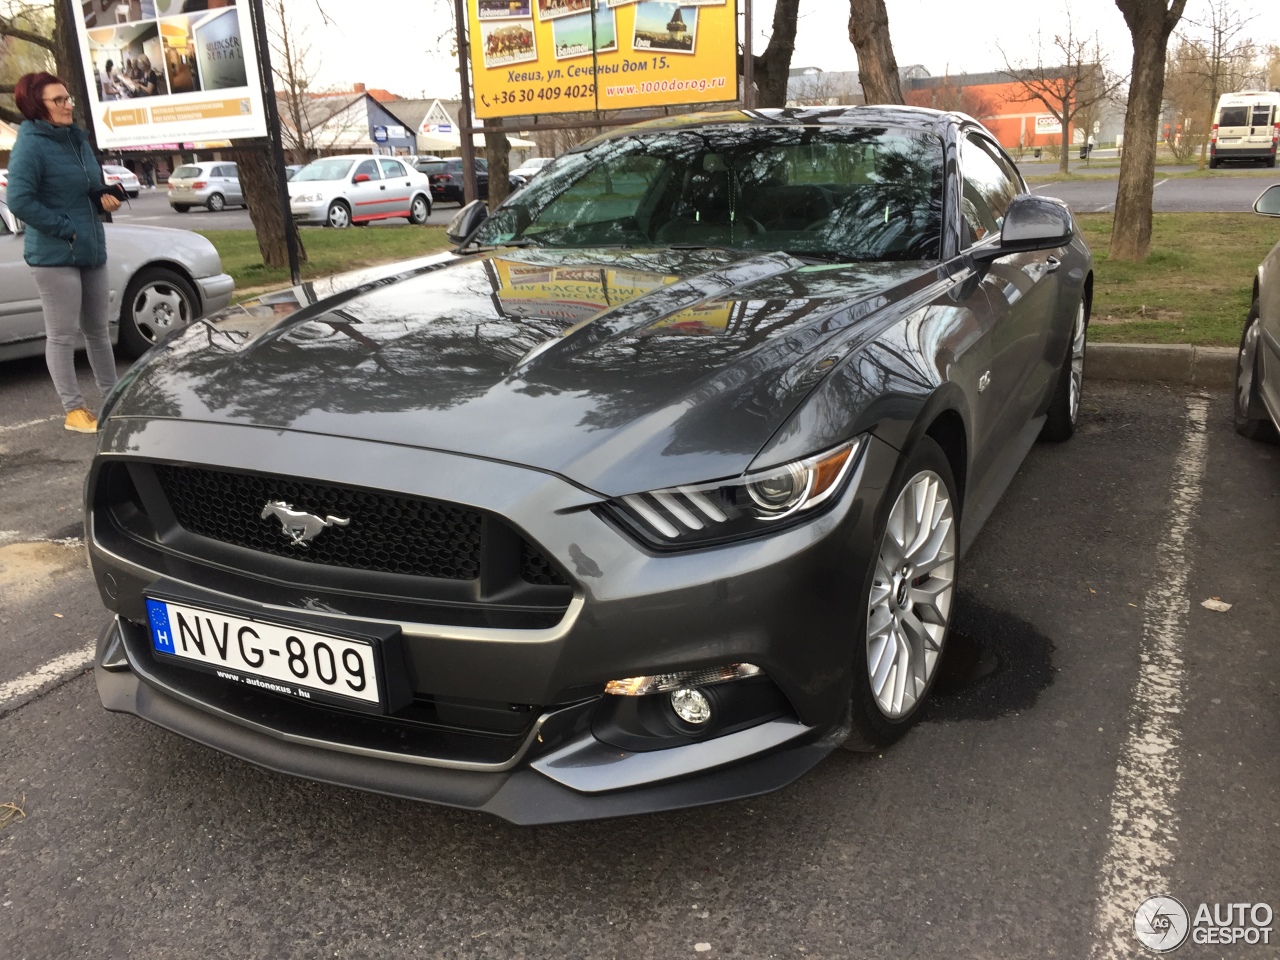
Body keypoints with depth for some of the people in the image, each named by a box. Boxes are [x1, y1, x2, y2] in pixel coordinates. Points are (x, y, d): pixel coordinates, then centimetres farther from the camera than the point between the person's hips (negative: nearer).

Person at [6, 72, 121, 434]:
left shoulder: (76, 138, 11)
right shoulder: (30, 145, -12)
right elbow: (19, 200, -20)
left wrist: (106, 197, 2)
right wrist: (64, 228, -19)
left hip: (92, 250, 8)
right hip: (55, 255, -8)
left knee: (98, 330, 15)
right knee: (62, 336, -1)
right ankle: (74, 410, 5)